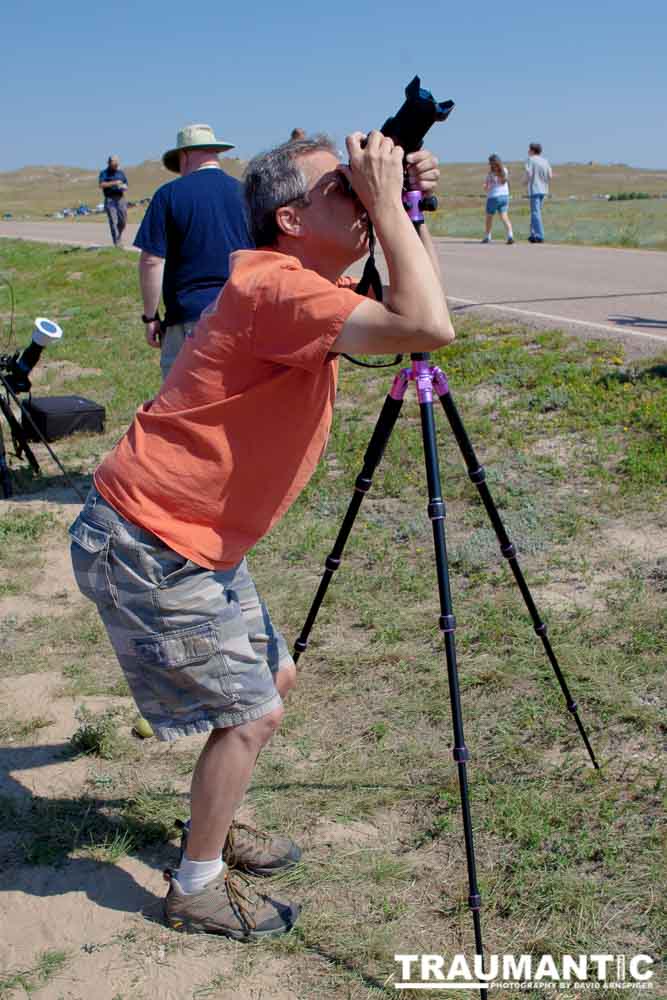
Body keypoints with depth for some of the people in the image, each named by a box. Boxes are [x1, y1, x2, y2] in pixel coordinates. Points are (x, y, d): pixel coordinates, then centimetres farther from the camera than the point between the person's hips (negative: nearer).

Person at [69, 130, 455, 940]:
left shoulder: (301, 282, 7)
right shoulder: (275, 288, -23)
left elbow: (410, 319, 18)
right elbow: (427, 328, -34)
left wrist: (407, 208, 5)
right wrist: (385, 203, -23)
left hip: (194, 539, 10)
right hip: (145, 547, -10)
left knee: (272, 676, 19)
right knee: (251, 711, 0)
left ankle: (212, 830, 40)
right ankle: (198, 890, 21)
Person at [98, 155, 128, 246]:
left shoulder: (120, 172, 14)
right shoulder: (104, 173, 2)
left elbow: (126, 185, 18)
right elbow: (101, 184, -12)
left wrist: (124, 187, -7)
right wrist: (114, 183, -19)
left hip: (120, 198, 4)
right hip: (110, 199, -4)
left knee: (123, 221, 2)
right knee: (113, 222, -9)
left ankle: (118, 238, 26)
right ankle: (117, 243, -9)